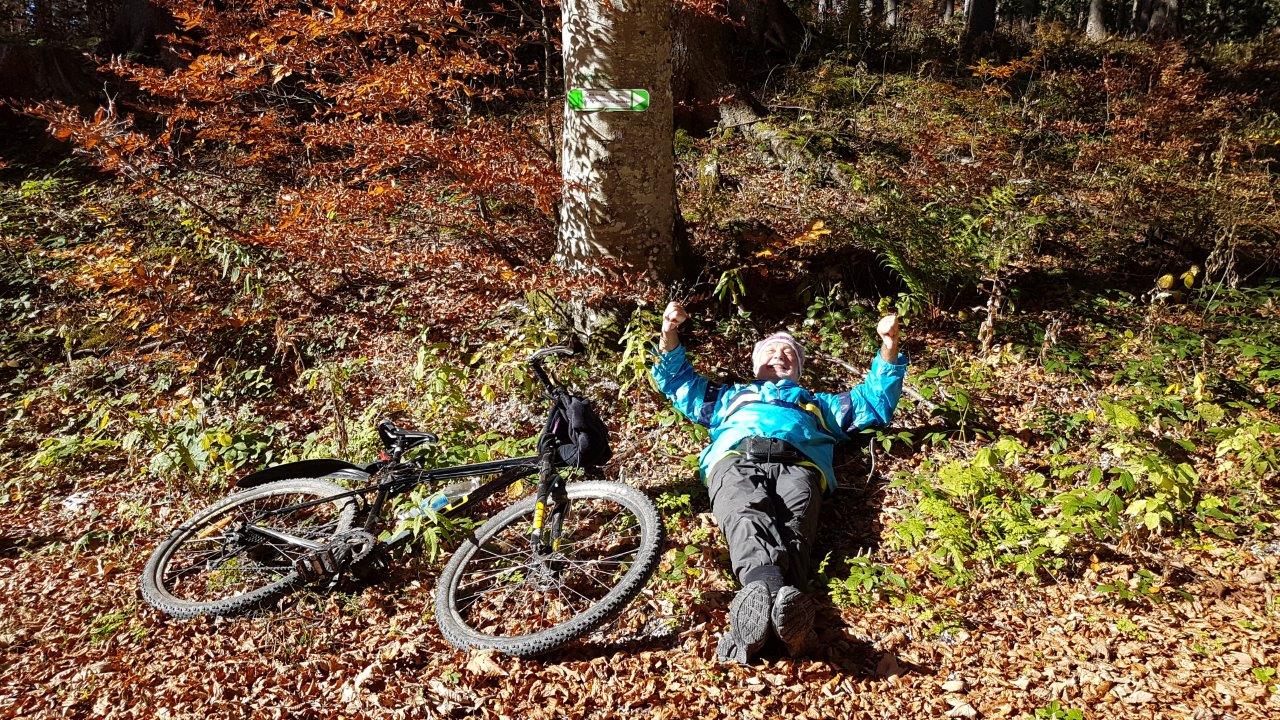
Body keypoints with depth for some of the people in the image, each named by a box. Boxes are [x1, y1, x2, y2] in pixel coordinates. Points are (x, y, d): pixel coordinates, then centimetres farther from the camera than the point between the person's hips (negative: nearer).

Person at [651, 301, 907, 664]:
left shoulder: (816, 402, 46)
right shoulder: (730, 396, 47)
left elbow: (876, 404, 43)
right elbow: (678, 382, 45)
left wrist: (889, 350, 30)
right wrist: (669, 336, 27)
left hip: (797, 466, 0)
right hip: (735, 462, 0)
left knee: (792, 529, -37)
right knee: (746, 519, -38)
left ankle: (756, 610, -64)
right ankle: (775, 594, -67)